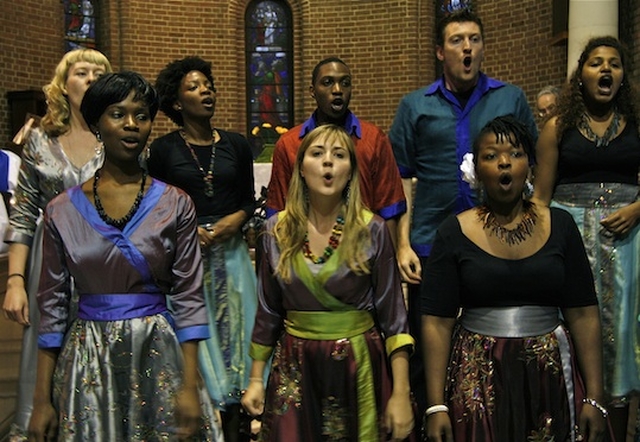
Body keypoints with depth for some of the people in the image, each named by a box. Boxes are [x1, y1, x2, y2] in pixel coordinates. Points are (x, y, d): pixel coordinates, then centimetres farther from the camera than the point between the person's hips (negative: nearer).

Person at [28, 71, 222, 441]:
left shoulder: (175, 205, -1)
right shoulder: (62, 211, 2)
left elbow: (189, 298, -2)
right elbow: (53, 304, 4)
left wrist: (189, 387, -8)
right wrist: (42, 399, 2)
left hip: (158, 353, -1)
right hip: (88, 356, 1)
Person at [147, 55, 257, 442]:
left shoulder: (237, 145, 7)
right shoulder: (164, 149, 0)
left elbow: (249, 199, 11)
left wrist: (236, 220, -9)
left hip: (230, 251, 2)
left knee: (233, 326, 4)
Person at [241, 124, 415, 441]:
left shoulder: (372, 230, -7)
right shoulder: (277, 230, 0)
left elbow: (392, 314, -7)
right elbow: (268, 310, 8)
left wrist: (401, 393, -11)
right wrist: (256, 379, 8)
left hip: (358, 366, -1)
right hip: (294, 367, 2)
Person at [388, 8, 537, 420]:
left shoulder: (511, 99, 6)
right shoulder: (415, 105, 6)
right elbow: (401, 181, 4)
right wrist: (402, 244, -4)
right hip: (431, 246, 0)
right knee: (426, 350, 9)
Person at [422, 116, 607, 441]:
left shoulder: (560, 226, 2)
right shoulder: (454, 234, -4)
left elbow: (583, 315, 1)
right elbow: (437, 323, -6)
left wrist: (594, 398, -3)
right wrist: (436, 406, -11)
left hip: (550, 377, 2)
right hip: (477, 379, -2)